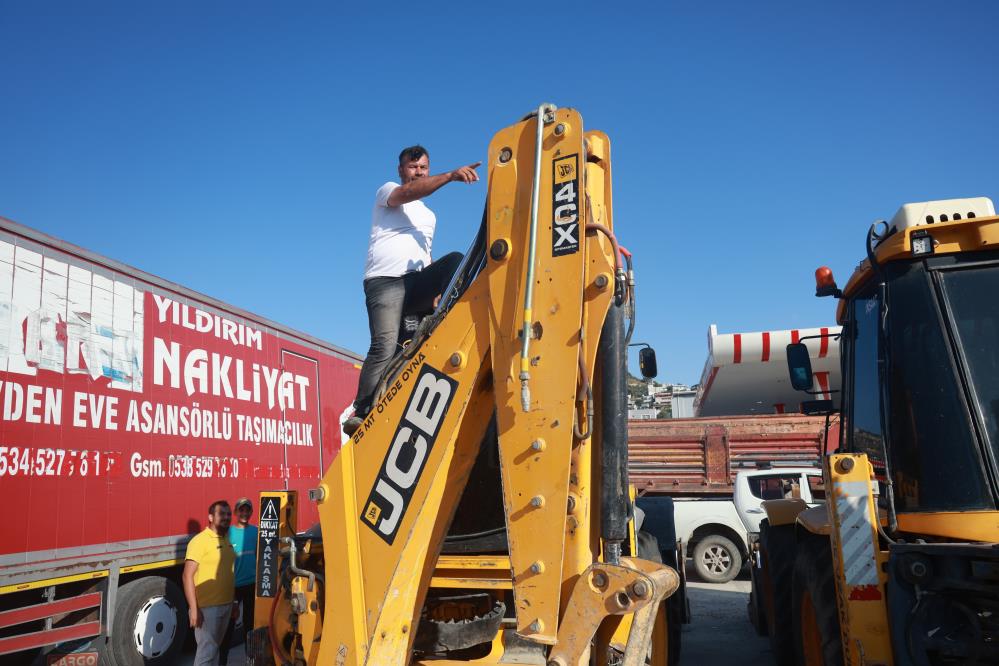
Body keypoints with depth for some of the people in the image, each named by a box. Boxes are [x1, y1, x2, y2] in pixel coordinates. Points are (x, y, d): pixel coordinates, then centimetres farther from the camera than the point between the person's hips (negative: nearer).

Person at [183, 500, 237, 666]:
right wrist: (194, 609, -22)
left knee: (215, 647, 17)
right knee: (207, 650, -5)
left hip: (225, 605, 8)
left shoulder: (227, 540, 11)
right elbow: (188, 576, -17)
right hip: (207, 607, -8)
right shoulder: (199, 541, -14)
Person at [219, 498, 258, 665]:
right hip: (232, 585, -3)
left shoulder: (256, 532, 1)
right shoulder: (228, 532, -7)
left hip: (251, 585, 3)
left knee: (250, 622, 14)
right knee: (228, 625, 5)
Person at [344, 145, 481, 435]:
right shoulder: (387, 191, 12)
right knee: (384, 347, -23)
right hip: (385, 281, -5)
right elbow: (409, 192, -13)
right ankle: (361, 413, -24)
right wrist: (451, 175, -26)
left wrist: (434, 291, 12)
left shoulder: (429, 216, 32)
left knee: (455, 260, -21)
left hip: (416, 283, 6)